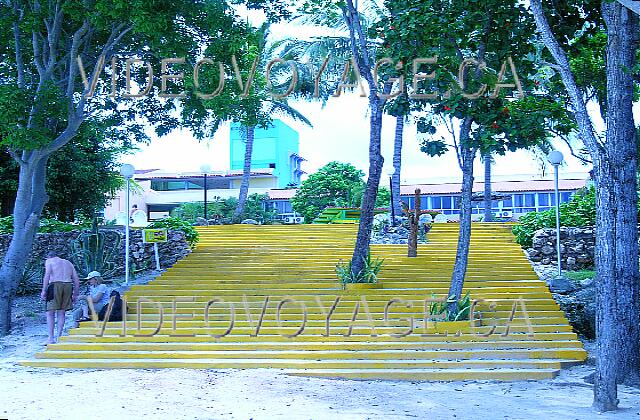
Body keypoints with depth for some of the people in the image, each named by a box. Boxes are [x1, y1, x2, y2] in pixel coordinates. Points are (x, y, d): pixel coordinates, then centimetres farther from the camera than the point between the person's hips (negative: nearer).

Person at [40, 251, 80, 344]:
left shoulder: (49, 261, 12)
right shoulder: (68, 263, 26)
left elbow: (47, 275, -5)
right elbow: (76, 280, 19)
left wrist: (43, 291, -7)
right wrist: (75, 295, 22)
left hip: (55, 285, -4)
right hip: (68, 285, 4)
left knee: (50, 313, 1)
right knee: (61, 313, 13)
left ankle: (51, 338, -7)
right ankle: (59, 336, 7)